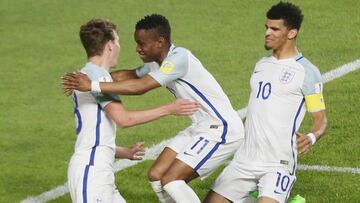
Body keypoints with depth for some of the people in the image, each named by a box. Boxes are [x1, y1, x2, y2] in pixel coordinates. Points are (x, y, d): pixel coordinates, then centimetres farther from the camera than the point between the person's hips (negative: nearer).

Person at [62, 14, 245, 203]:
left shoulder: (179, 58, -24)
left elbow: (140, 86, -32)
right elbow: (130, 75, 17)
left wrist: (93, 86, -33)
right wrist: (95, 77, 1)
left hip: (221, 130, -10)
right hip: (199, 129, 10)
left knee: (170, 180, -17)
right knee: (156, 175, 6)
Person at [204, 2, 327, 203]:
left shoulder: (306, 71, -6)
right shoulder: (262, 65, 15)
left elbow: (320, 119, -7)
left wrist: (311, 137, -27)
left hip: (278, 164, -7)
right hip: (244, 160, 7)